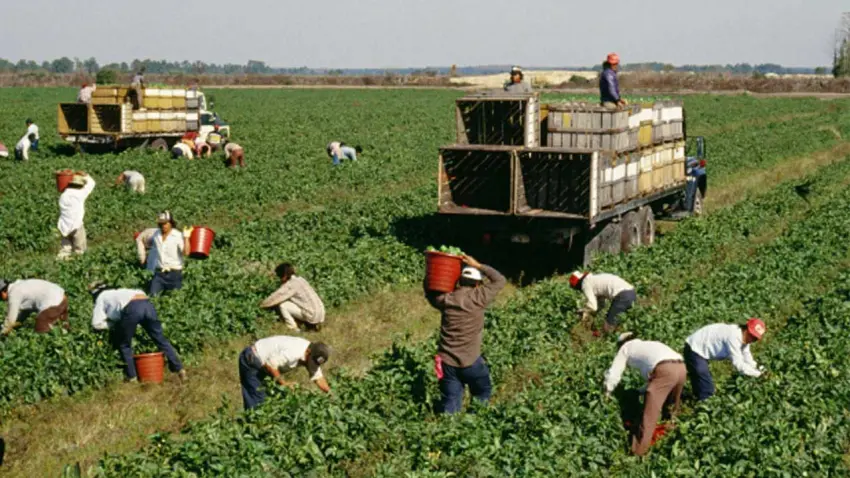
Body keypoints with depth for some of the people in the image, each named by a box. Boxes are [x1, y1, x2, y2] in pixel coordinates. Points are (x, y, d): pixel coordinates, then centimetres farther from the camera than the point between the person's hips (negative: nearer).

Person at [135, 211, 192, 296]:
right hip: (159, 273, 3)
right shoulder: (154, 234, 4)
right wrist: (142, 257, 19)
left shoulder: (178, 235, -9)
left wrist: (186, 237, -27)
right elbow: (140, 239, 21)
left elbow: (186, 253, -21)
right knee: (153, 296, -5)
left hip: (174, 273, -3)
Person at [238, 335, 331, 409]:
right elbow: (270, 364, -33)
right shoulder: (293, 353, -34)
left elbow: (318, 377, 1)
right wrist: (283, 383, -24)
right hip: (251, 359, -9)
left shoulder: (312, 355, -5)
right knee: (258, 399, -10)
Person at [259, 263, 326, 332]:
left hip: (312, 315, -8)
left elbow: (276, 297, -7)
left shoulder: (291, 284, -12)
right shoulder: (299, 279, 14)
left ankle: (294, 330, 1)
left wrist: (261, 305, 7)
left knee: (282, 305, -6)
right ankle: (313, 324, 18)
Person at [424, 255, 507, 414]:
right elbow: (500, 280, 2)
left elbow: (430, 293, 22)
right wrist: (478, 266, 7)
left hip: (446, 362, 3)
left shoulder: (445, 300, 0)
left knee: (450, 404, 7)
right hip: (470, 362, -3)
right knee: (483, 394, 20)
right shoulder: (478, 298, -10)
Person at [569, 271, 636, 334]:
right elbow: (601, 304, 33)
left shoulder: (585, 284, 2)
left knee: (609, 323, -1)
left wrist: (584, 312, 14)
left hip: (623, 295, -10)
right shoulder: (594, 279, 29)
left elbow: (593, 306, -5)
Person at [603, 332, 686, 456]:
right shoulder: (648, 345, 41)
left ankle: (638, 453, -7)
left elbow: (614, 373, 22)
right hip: (681, 367, 7)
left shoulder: (626, 347, 25)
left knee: (649, 414, -6)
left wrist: (607, 393, 35)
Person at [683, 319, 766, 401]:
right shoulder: (733, 337, -29)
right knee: (707, 391, -12)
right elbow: (738, 364, -30)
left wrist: (757, 366, -16)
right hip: (694, 350, -10)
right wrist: (758, 373, -27)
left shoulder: (744, 338, 1)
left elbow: (747, 360, 1)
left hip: (699, 349, 10)